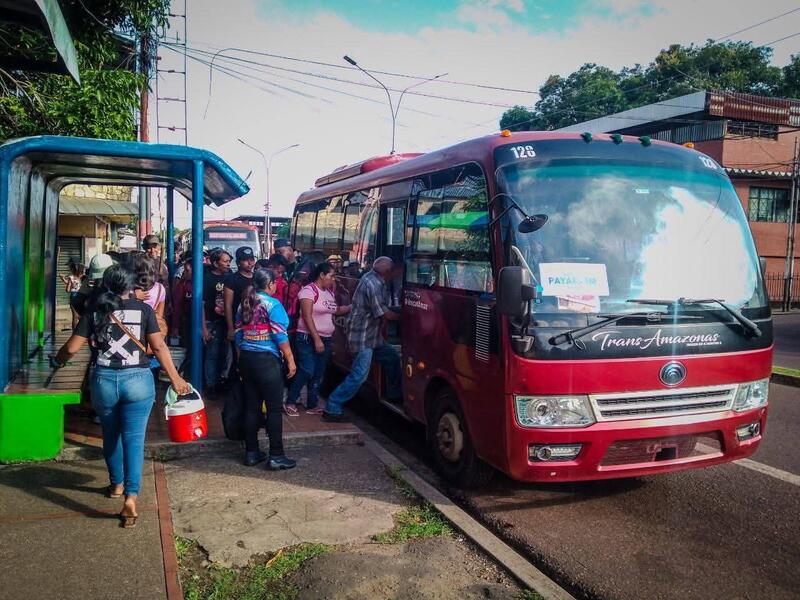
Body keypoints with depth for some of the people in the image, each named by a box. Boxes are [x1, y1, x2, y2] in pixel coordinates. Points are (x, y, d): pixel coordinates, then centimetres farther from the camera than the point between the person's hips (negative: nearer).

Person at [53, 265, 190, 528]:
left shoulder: (94, 310, 2)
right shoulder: (143, 309, -2)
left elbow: (72, 347, 1)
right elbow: (159, 346, -6)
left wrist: (57, 360, 22)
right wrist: (175, 378, -1)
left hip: (103, 380, 2)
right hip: (137, 380, -2)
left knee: (111, 435, 21)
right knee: (134, 439, -2)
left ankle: (116, 484, 38)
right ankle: (130, 497, -14)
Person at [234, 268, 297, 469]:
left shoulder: (244, 304, 10)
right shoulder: (272, 304, -10)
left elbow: (238, 335, 13)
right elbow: (280, 336, -14)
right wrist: (290, 360, -8)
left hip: (246, 359, 7)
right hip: (267, 360, -7)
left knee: (251, 407, 11)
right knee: (274, 409, 0)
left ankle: (251, 452, 17)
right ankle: (276, 456, 2)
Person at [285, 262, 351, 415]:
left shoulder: (329, 292, 11)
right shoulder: (309, 290, -12)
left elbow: (336, 310, 24)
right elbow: (307, 316, -17)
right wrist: (316, 339, -21)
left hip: (326, 339, 8)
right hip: (308, 338, -8)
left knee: (318, 374, 10)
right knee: (307, 371, -12)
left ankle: (312, 405, 19)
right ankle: (290, 402, 2)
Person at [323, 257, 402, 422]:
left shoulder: (371, 278, 9)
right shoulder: (374, 284, -22)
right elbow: (384, 314, -17)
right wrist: (402, 317, -3)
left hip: (371, 335, 11)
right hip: (363, 337, -11)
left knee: (392, 358, 20)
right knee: (359, 375, -11)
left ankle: (394, 393, 36)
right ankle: (332, 408, -5)